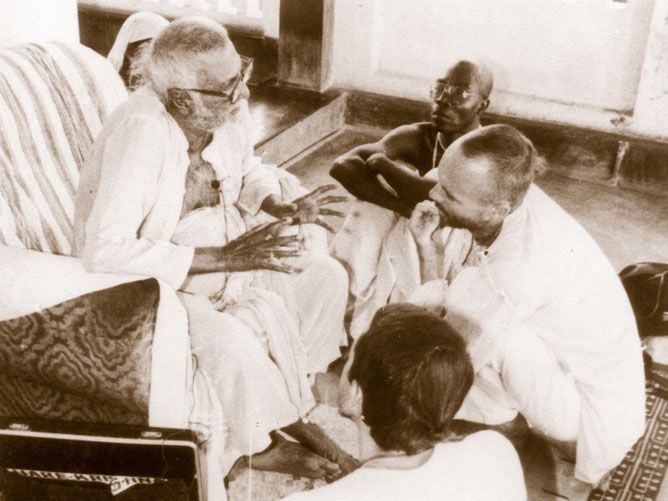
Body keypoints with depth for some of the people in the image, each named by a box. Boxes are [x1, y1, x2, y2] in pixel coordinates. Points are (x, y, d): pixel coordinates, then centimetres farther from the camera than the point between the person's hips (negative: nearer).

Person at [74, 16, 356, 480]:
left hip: (220, 248, 7)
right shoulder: (142, 133, -32)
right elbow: (105, 252, -36)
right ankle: (257, 446, 1)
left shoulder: (220, 113, -13)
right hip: (148, 281, -7)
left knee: (325, 277, -4)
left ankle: (289, 404, 13)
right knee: (232, 341, -30)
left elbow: (249, 170, 10)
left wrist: (283, 207, -12)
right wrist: (223, 257, -35)